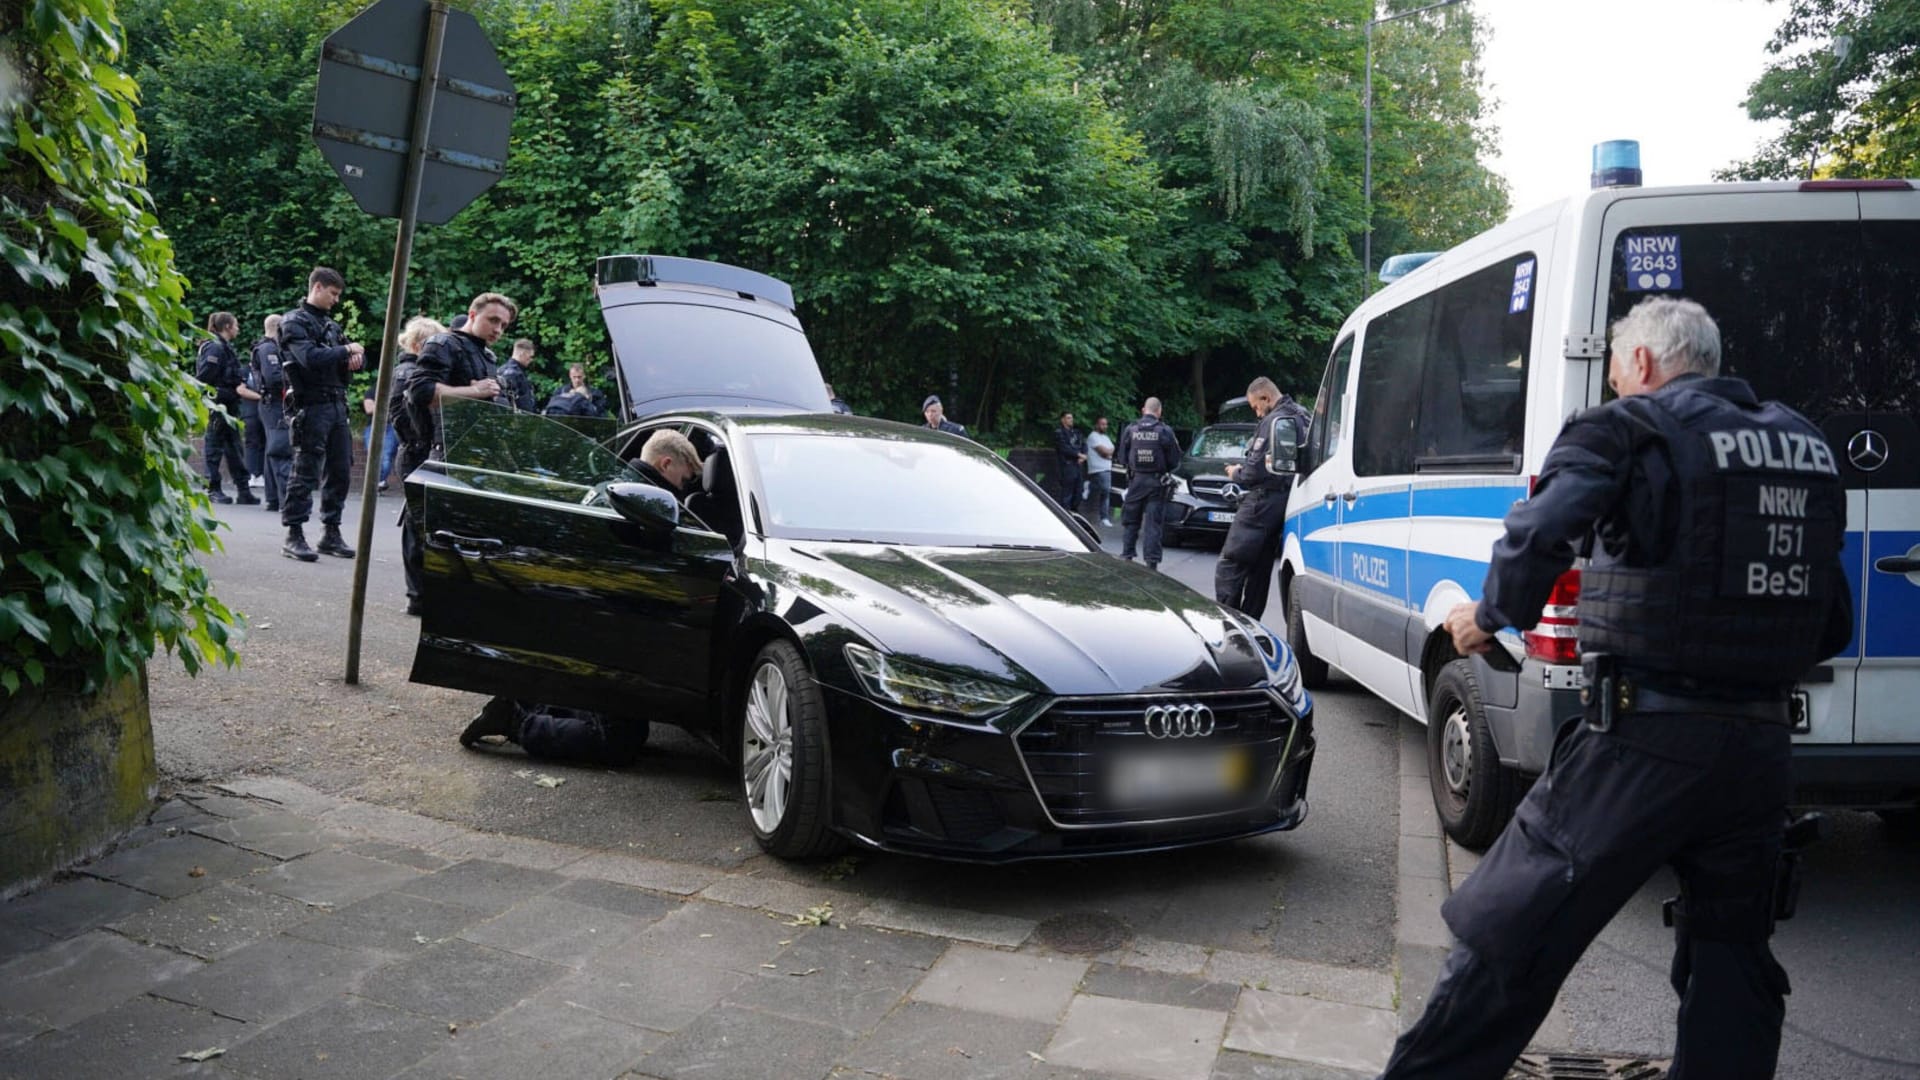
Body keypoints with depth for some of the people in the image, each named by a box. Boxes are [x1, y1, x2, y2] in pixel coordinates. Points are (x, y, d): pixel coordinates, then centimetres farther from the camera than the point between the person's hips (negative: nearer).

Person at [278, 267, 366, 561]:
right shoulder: (294, 322, -4)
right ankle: (293, 536, -1)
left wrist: (357, 356, -2)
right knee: (305, 473, -7)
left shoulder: (331, 324, 21)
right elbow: (310, 357, -20)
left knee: (340, 470, 9)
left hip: (337, 405, 8)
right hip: (311, 406, -8)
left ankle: (331, 533, 18)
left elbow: (357, 354, 22)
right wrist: (346, 350, -8)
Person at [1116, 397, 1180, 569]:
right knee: (1153, 523, 2)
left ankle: (1127, 556, 11)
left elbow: (1122, 456, 4)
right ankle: (1151, 561, -1)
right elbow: (1174, 461, -2)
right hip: (1157, 482, -1)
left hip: (1136, 479, 1)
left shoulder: (1130, 429, -3)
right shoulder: (1165, 431, -7)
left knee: (1130, 521, 13)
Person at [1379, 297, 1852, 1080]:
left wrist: (1490, 615, -7)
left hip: (1645, 742, -7)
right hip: (1762, 745, 7)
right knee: (1730, 957, 18)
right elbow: (1832, 625, 17)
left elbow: (1540, 534, -23)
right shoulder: (1806, 446, 16)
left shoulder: (1633, 430, -5)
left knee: (1508, 935, 2)